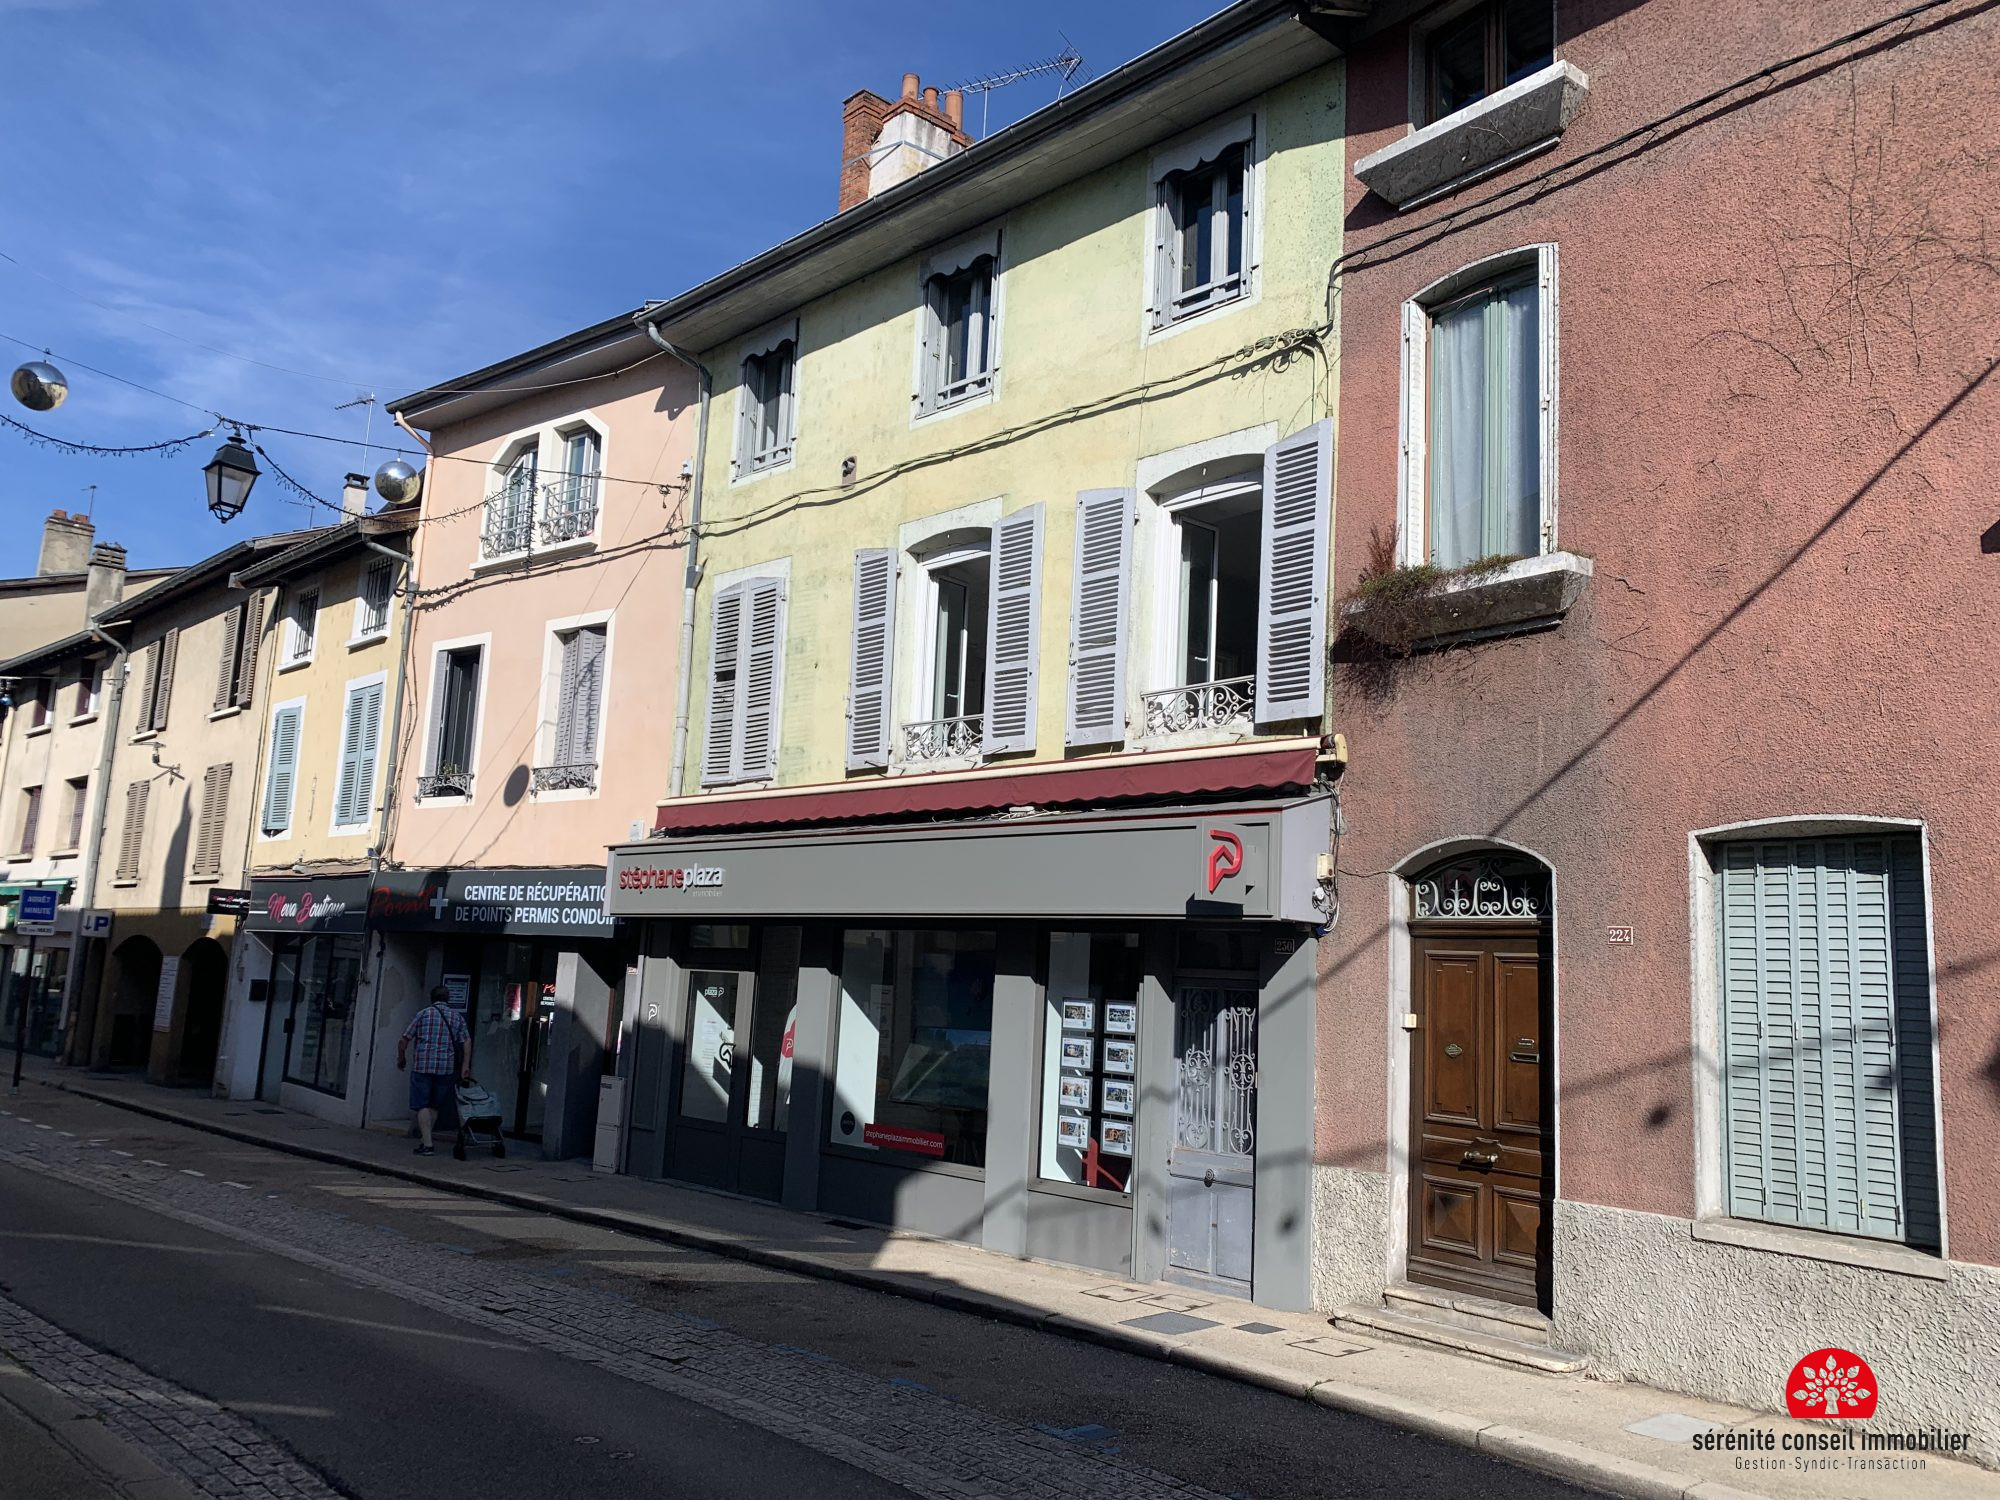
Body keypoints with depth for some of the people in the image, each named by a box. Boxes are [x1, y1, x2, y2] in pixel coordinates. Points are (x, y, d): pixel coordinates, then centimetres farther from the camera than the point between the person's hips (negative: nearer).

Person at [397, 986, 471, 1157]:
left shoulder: (424, 1014, 6)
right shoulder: (457, 1017, 12)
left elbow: (405, 1040, 4)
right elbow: (467, 1041, -1)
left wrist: (401, 1059, 18)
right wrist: (465, 1066, -4)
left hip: (423, 1065, -2)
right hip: (447, 1068, 3)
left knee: (422, 1105, 0)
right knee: (435, 1106, 16)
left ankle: (427, 1144, -8)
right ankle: (425, 1140, 19)